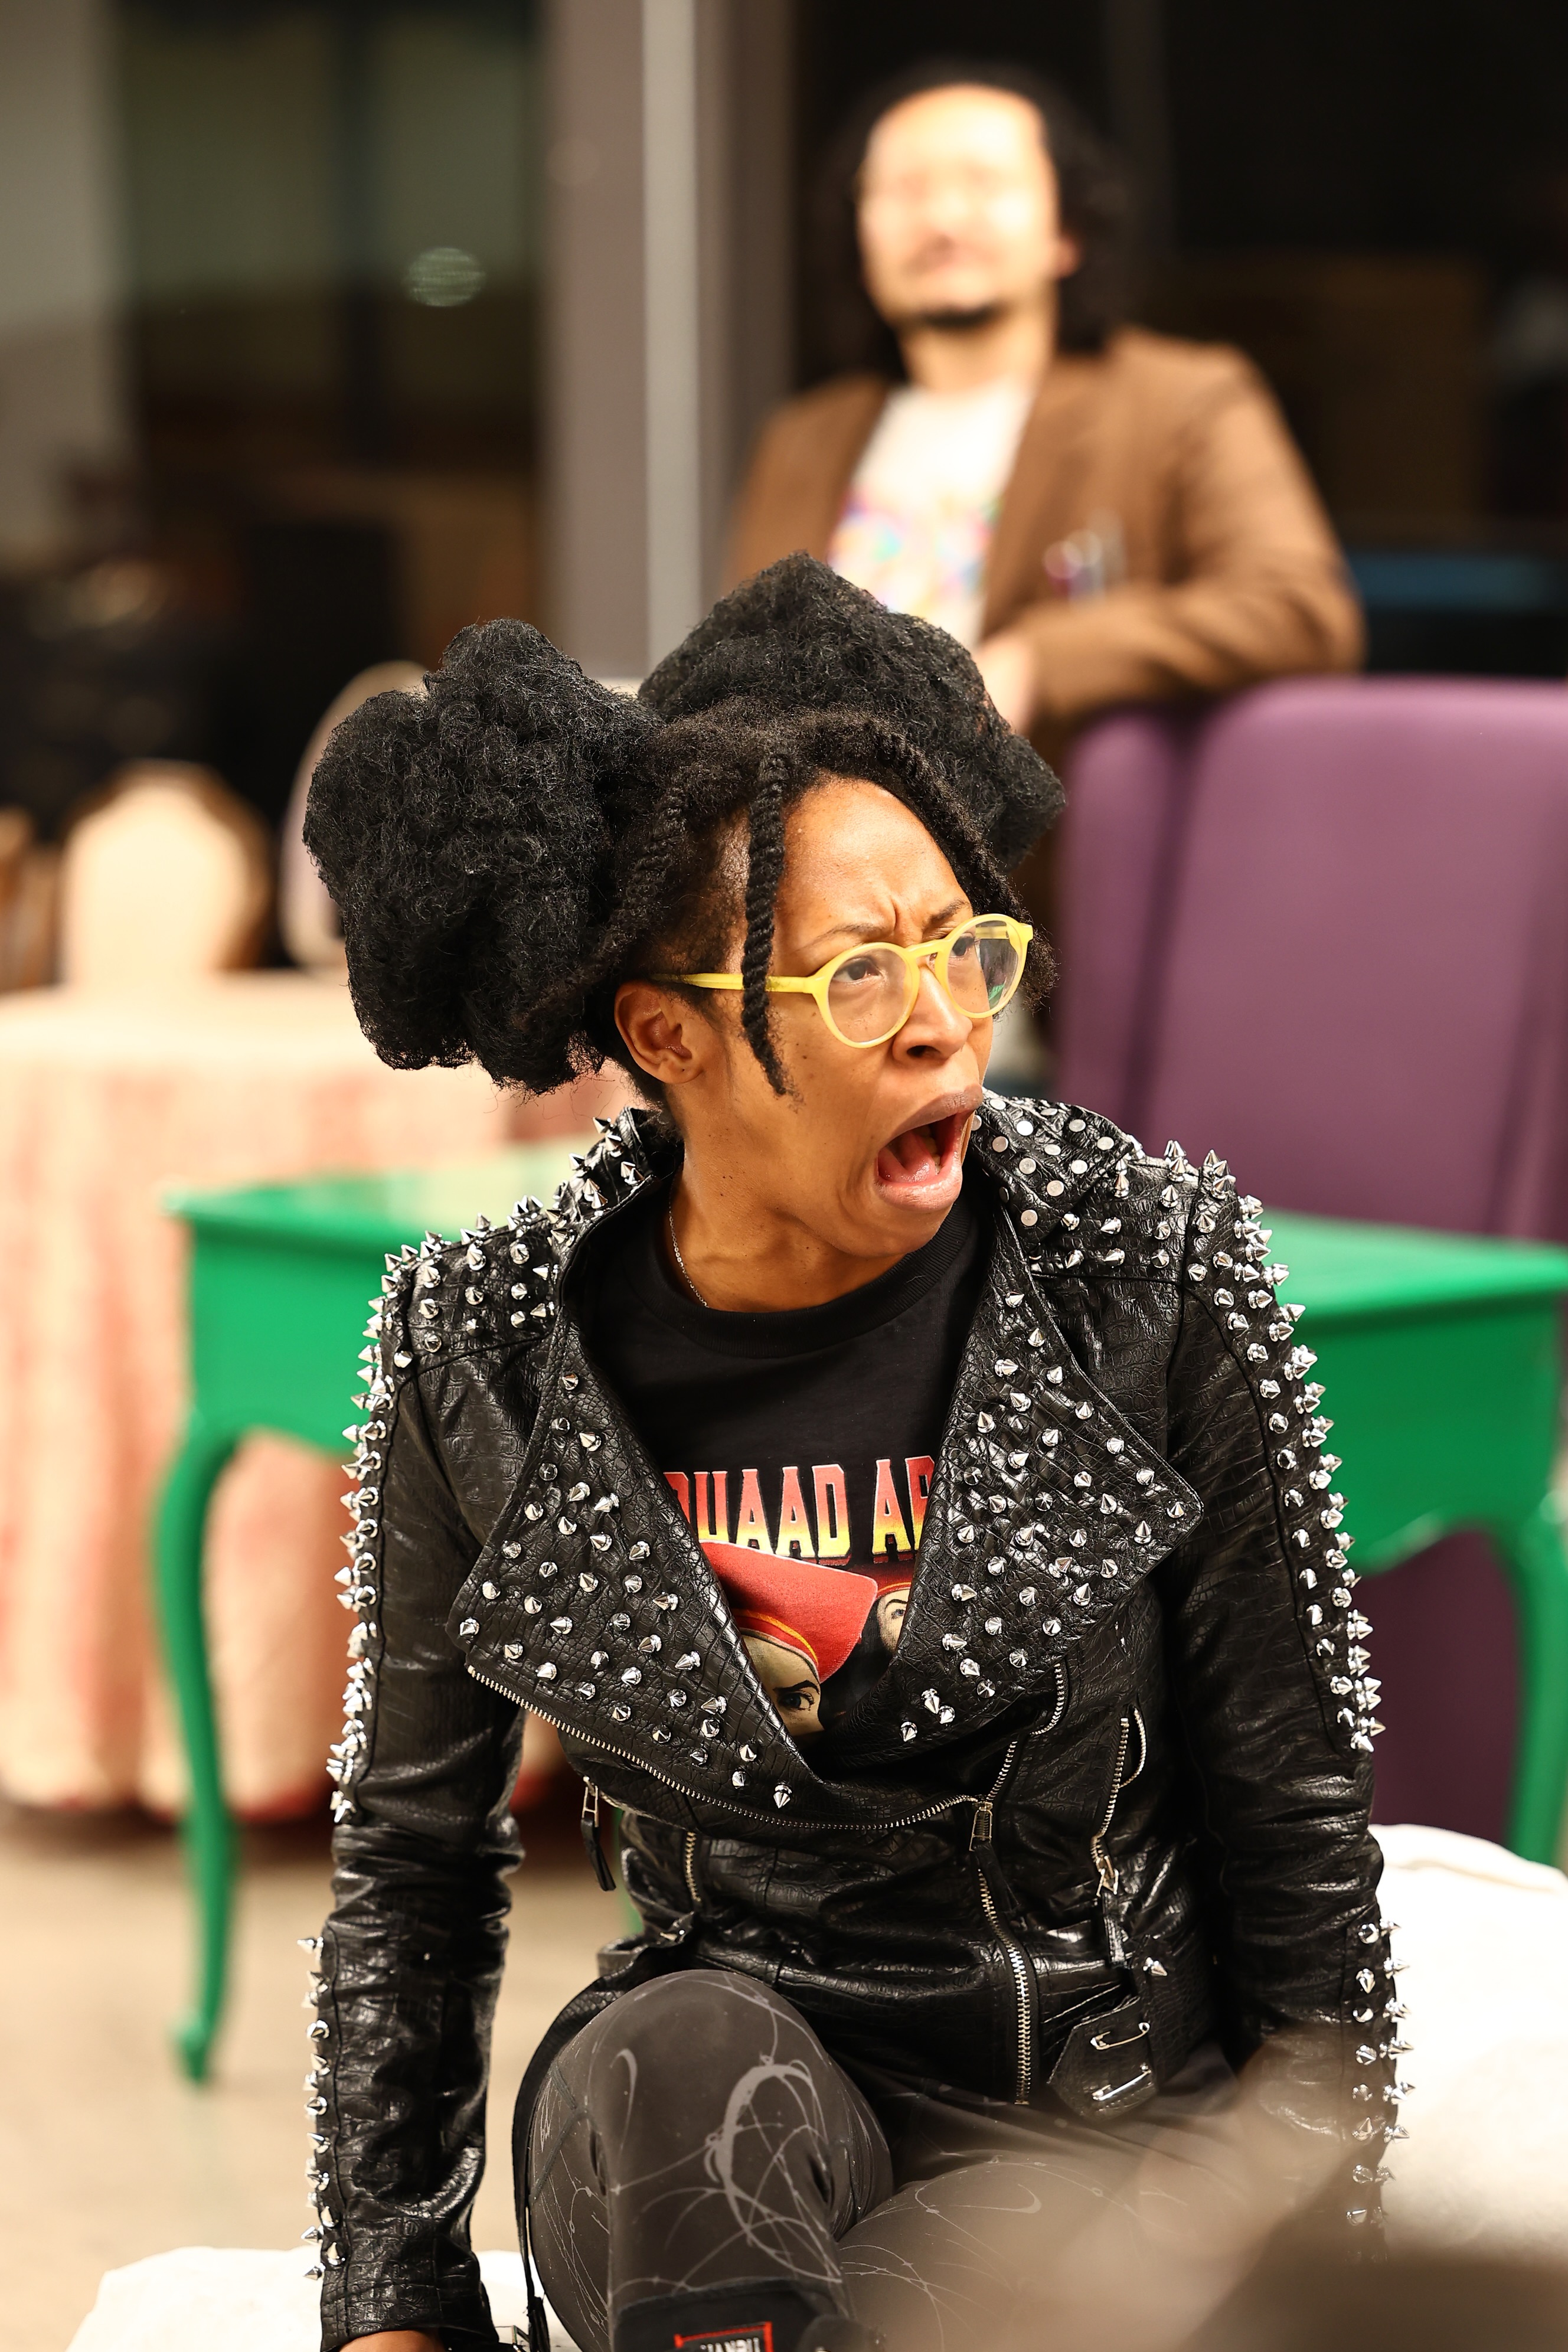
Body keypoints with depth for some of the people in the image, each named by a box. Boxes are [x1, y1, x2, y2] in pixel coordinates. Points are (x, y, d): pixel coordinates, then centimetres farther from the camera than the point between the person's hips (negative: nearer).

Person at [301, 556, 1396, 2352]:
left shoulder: (1152, 1275, -8)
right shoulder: (486, 1358, -5)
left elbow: (1295, 1814, 0)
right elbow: (409, 1852, 7)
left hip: (1100, 2109, -1)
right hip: (689, 2136, 2)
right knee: (687, 2049, -34)